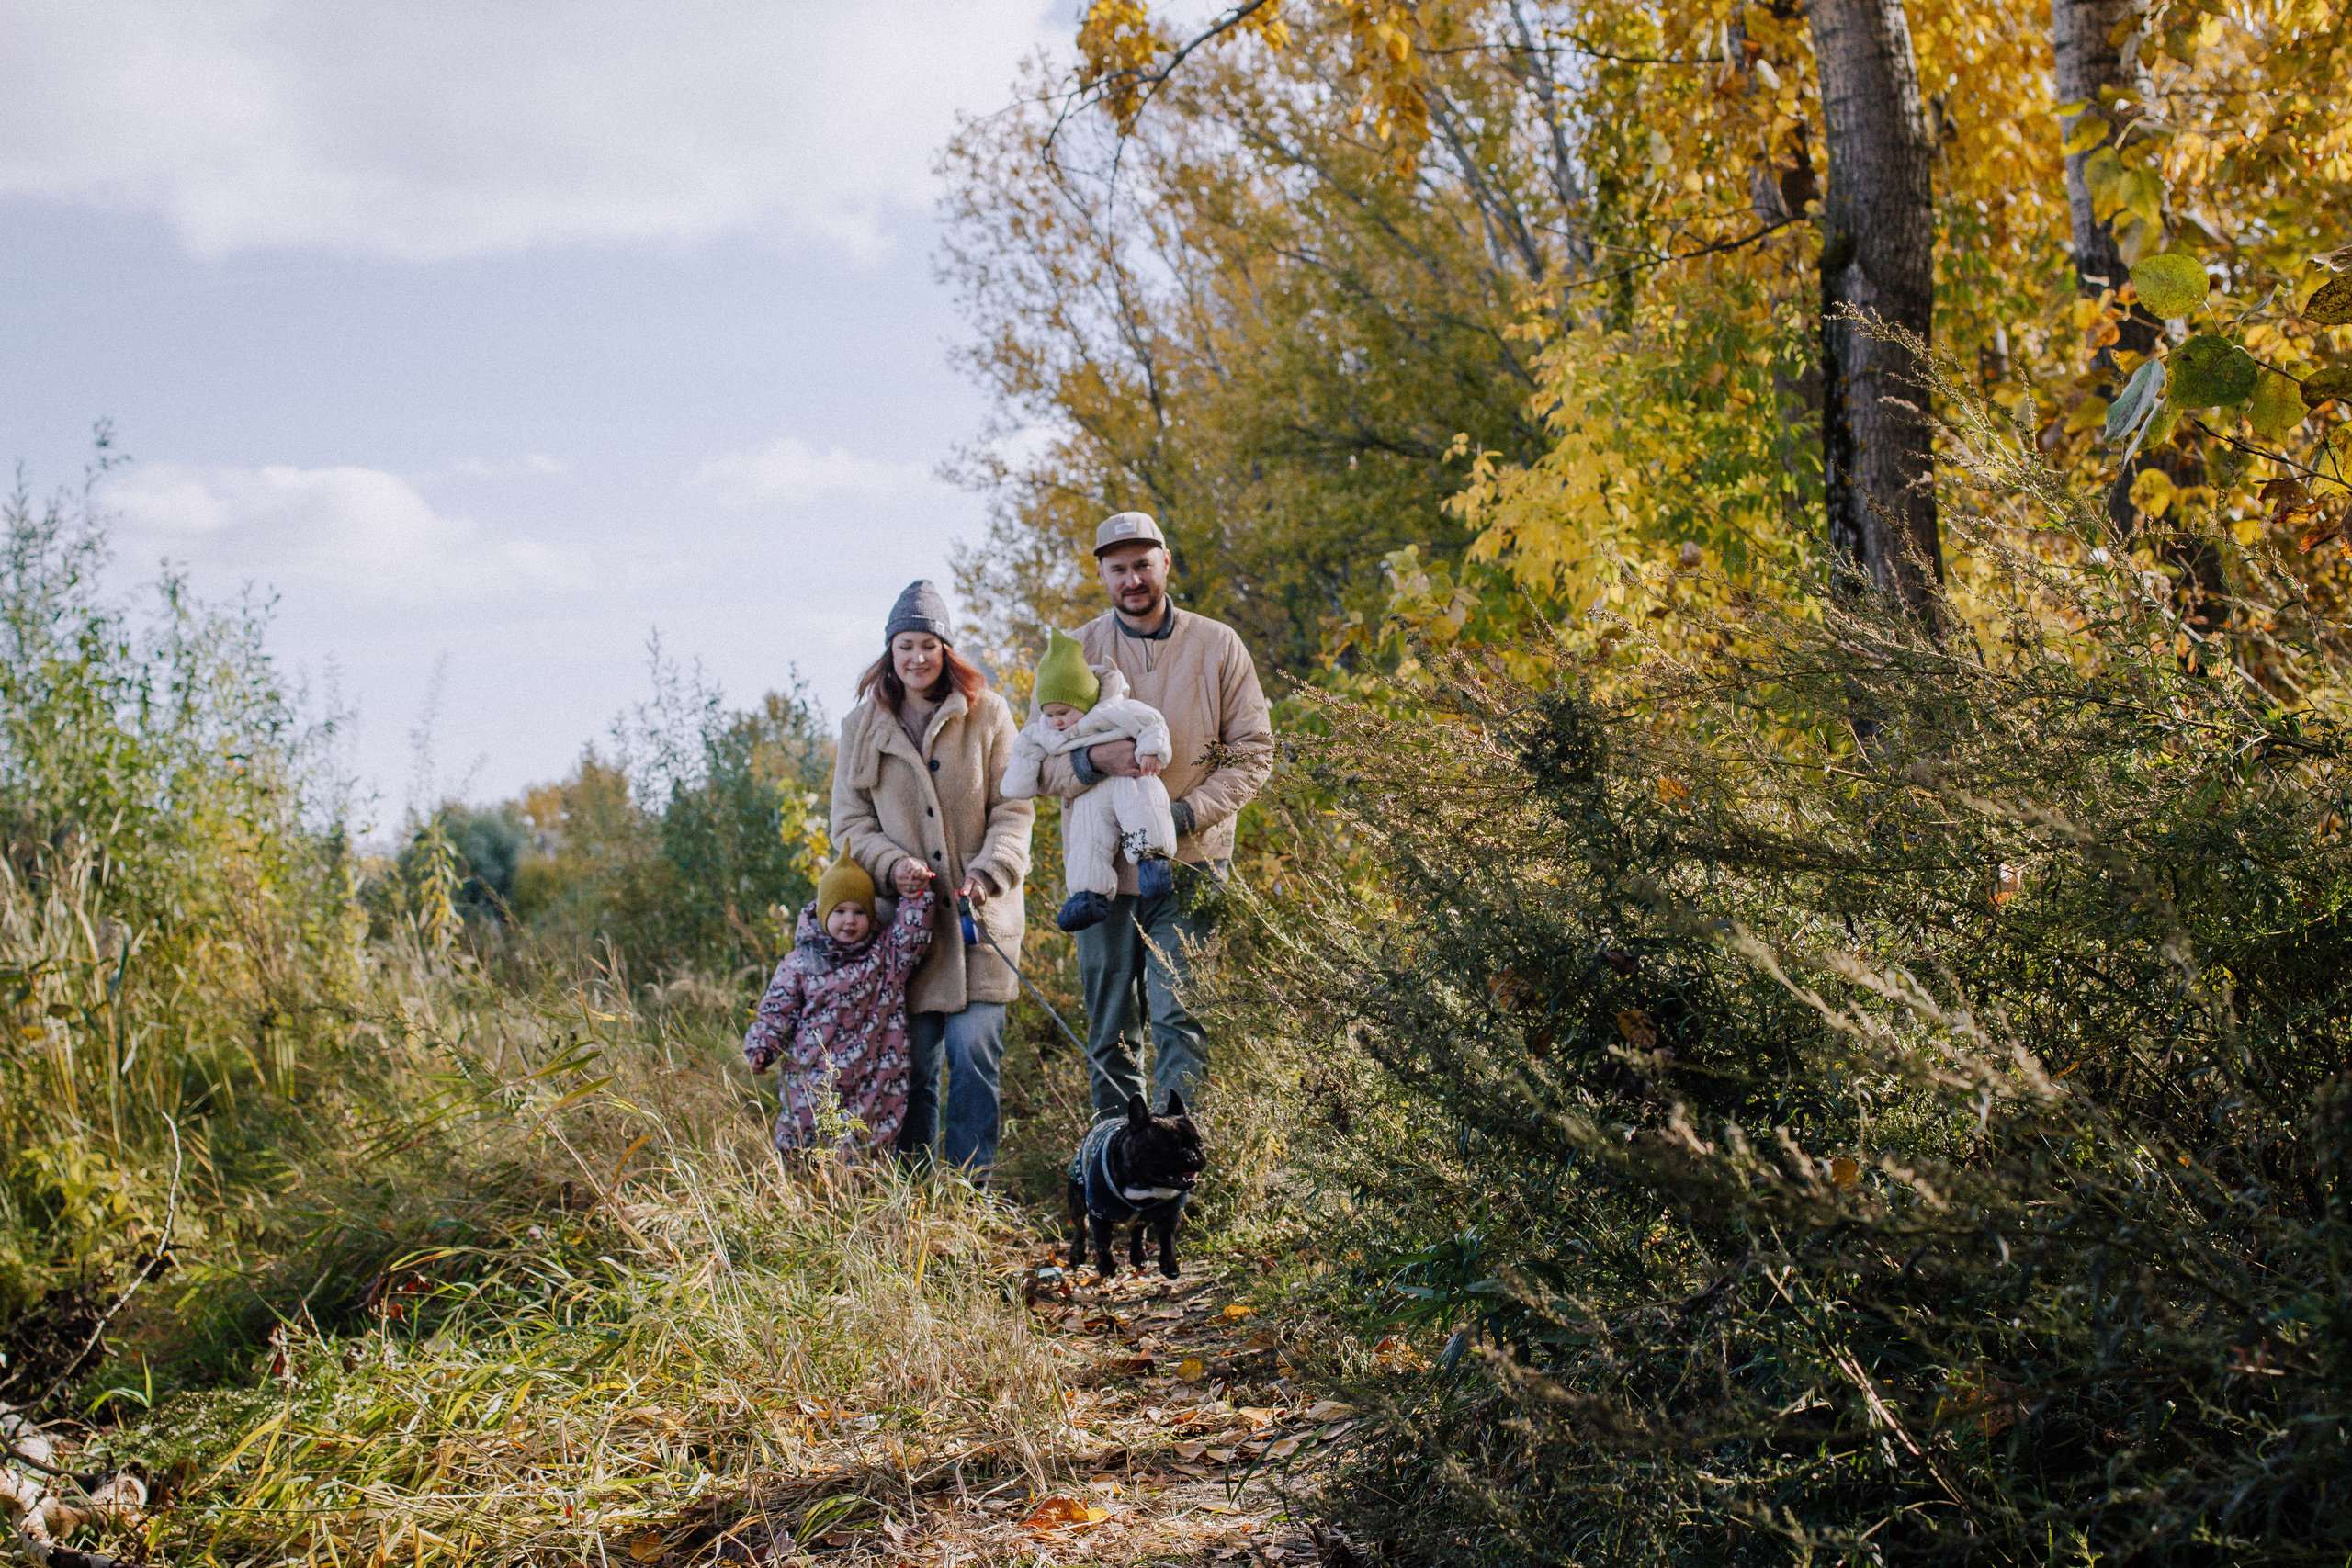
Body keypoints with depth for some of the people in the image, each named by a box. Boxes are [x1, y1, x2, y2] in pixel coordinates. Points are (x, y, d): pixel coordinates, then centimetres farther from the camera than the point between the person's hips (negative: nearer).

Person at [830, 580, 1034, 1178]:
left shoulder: (986, 714, 2)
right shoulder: (862, 727, 8)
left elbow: (1013, 810, 1)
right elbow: (850, 821, 9)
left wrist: (988, 876, -14)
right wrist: (892, 863, -11)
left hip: (979, 915, -2)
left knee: (973, 1052, -9)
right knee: (913, 1058, 3)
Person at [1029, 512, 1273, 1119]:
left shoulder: (1217, 646, 3)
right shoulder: (1076, 652, 5)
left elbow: (1253, 752, 2)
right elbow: (1039, 763, 2)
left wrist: (1185, 813, -13)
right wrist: (1094, 759, -20)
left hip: (1189, 868, -2)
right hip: (1103, 864, 2)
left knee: (1177, 1015, -12)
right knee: (1109, 1028, 7)